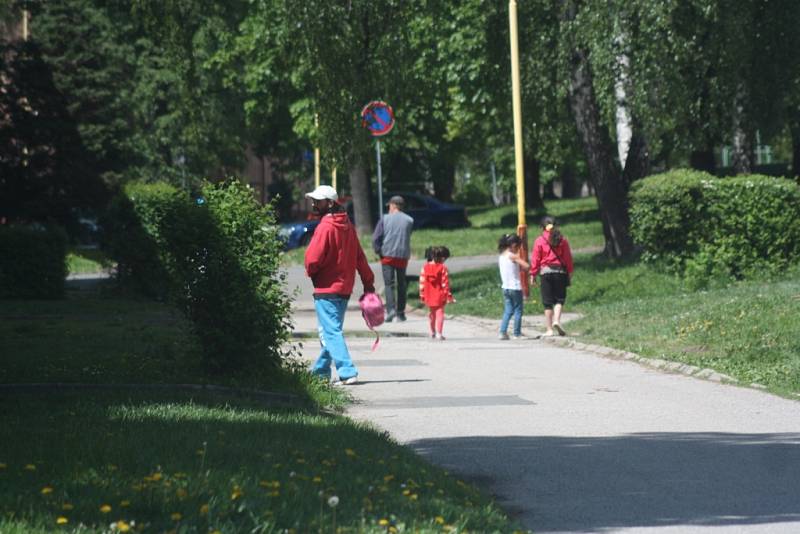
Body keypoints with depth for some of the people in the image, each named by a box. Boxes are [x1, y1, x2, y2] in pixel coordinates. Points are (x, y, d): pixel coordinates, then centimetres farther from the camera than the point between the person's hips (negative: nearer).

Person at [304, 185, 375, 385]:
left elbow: (312, 258, -19)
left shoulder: (325, 227, -17)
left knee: (331, 333, -7)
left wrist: (310, 272, 3)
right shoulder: (347, 225, 8)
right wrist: (368, 283, 13)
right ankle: (321, 370, 30)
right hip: (345, 288, 9)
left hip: (326, 289, -9)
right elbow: (359, 256, 10)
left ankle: (348, 373, -17)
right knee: (332, 330, 19)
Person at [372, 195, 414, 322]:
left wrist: (379, 251, 5)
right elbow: (408, 238, 5)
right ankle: (400, 313, 13)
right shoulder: (409, 220, 2)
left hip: (387, 256, -2)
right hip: (403, 256, 2)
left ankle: (391, 309, -17)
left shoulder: (385, 219, -2)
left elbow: (376, 238, -5)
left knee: (389, 283, 0)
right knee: (401, 284, 12)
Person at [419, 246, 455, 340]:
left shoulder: (425, 267, -1)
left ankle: (432, 332, 32)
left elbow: (422, 282, 2)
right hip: (440, 297, -4)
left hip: (429, 297, 4)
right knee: (440, 314, 0)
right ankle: (439, 333, -12)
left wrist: (422, 295, 10)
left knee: (432, 314, 20)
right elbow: (445, 283, -10)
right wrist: (448, 296, -4)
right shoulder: (442, 268, -11)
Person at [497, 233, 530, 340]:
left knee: (507, 311, 10)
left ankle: (503, 332, -1)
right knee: (518, 311, 3)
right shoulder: (513, 256, -15)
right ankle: (517, 334, 6)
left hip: (505, 287, 7)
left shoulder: (501, 256, 7)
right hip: (515, 287, -7)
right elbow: (527, 266, -19)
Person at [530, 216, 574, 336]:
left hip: (545, 272, -1)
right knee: (560, 298, 10)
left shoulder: (539, 241, -3)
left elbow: (535, 259, -2)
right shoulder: (562, 240, 2)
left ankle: (549, 329, 5)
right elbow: (568, 257, 3)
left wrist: (533, 274, 4)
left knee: (547, 302, 5)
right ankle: (557, 320, -14)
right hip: (560, 271, 1)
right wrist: (569, 272, 11)